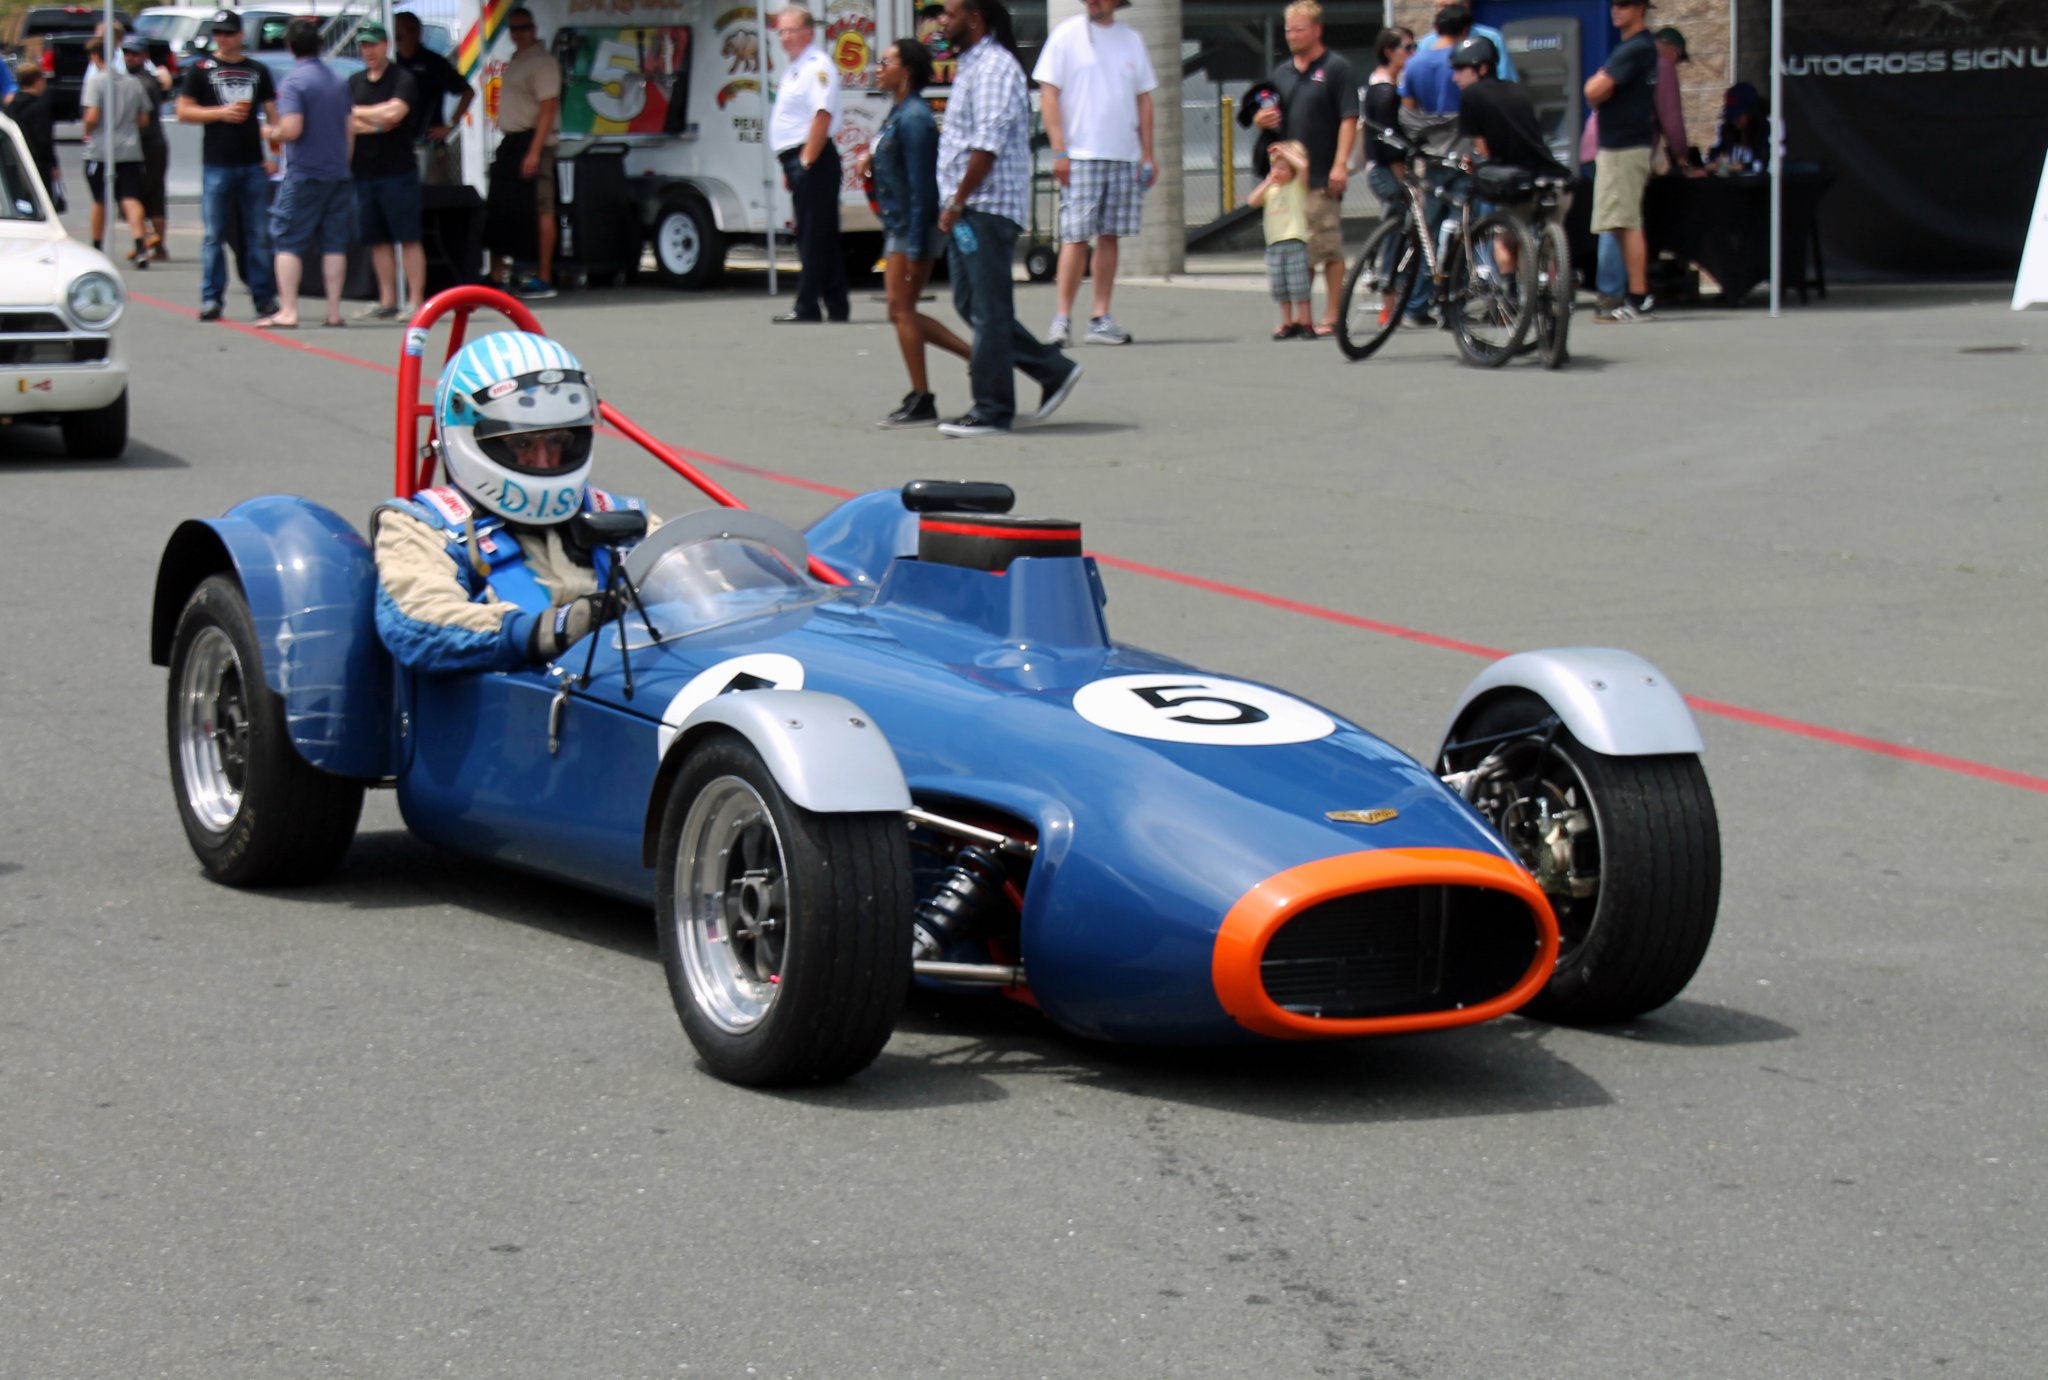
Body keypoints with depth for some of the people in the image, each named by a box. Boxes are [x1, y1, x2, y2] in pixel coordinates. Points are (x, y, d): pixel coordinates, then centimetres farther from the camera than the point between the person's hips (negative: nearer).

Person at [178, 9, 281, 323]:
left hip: (253, 164, 2)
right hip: (216, 164, -2)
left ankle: (265, 297, 7)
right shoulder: (202, 69, 6)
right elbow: (183, 112, 2)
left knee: (259, 235, 3)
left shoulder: (258, 71, 12)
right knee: (214, 235, -2)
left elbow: (272, 114, 13)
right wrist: (221, 113, -11)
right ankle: (211, 298, 2)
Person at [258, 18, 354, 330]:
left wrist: (270, 133, -1)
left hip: (304, 173, -6)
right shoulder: (339, 81, 9)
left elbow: (291, 129, -21)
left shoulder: (293, 81, -12)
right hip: (338, 172, 6)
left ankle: (287, 311, -7)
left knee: (289, 243, -1)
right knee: (334, 243, 8)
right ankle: (334, 312, 7)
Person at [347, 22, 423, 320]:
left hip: (398, 170, -6)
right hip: (364, 171, 6)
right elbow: (346, 124, 5)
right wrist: (377, 124, -10)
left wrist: (359, 113, -2)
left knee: (408, 238, -5)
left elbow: (394, 112, -16)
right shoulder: (354, 82, 14)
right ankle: (387, 301, 11)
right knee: (377, 240, 7)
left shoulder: (402, 79, -2)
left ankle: (415, 301, -6)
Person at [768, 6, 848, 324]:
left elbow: (823, 116, -22)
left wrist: (806, 161, -22)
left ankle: (807, 307, -7)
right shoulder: (795, 69, 20)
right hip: (799, 160, 10)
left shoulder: (817, 66, -12)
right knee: (820, 237, 11)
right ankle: (835, 307, 14)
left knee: (813, 237, -8)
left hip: (812, 161, -10)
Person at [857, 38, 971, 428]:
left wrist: (915, 248, -23)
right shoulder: (898, 113, 13)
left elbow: (921, 185, -21)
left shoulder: (914, 117, -17)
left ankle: (921, 402, -3)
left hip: (913, 226, -10)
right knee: (902, 312, 11)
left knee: (901, 310, -7)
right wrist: (871, 155, 6)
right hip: (897, 225, 10)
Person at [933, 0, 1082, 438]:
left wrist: (957, 203, -18)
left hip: (987, 206, -10)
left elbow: (988, 144, -20)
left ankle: (992, 410, -1)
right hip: (967, 209, 10)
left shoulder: (994, 67, -13)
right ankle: (1054, 369, 16)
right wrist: (954, 203, 17)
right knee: (970, 304, 11)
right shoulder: (970, 65, 19)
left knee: (988, 311, -5)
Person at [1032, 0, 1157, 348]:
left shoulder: (1131, 39, 12)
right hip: (1080, 157, -4)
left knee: (1110, 236, 5)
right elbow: (1048, 94, -3)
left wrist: (1148, 155, 10)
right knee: (1076, 237, -8)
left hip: (1124, 157, 4)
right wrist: (1059, 151, -11)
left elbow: (1143, 99, 16)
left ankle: (1101, 318, 8)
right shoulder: (1066, 35, 0)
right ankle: (1062, 319, -6)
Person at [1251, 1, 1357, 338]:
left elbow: (1349, 119, -8)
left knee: (1328, 247, -4)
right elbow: (1270, 117, 24)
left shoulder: (1335, 69, -2)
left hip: (1322, 175, -6)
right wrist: (1261, 120, -1)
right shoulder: (1281, 73, 16)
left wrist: (1340, 164, -16)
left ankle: (1332, 316, 1)